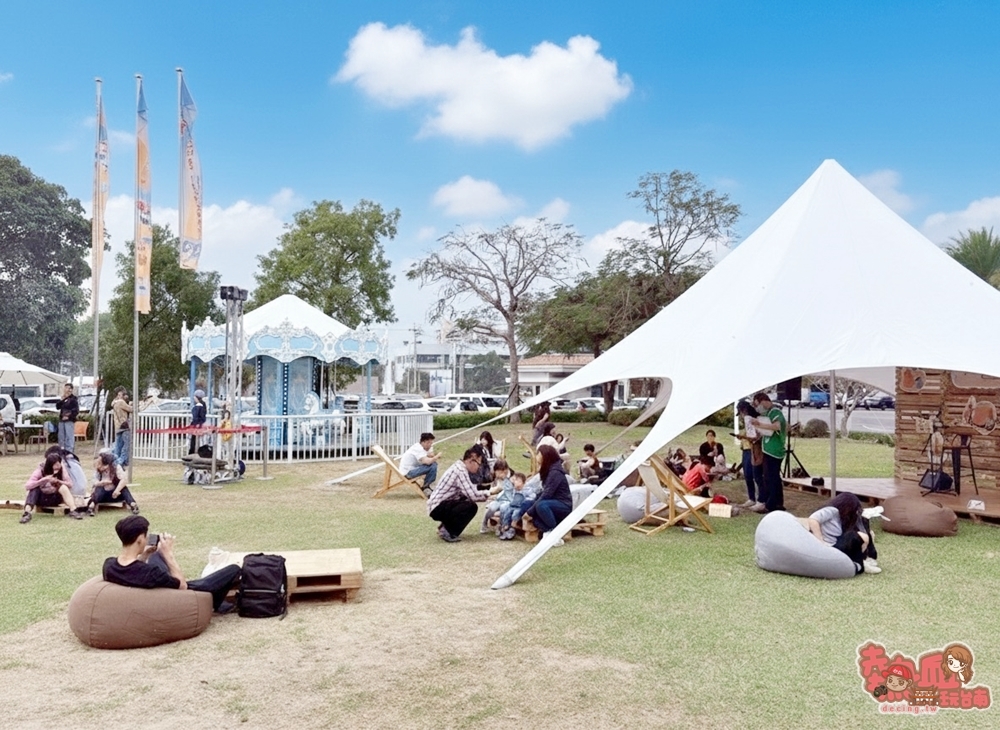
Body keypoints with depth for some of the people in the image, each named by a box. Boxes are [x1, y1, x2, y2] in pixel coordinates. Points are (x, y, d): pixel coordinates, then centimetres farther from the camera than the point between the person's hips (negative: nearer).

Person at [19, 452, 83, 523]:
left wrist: (58, 481, -28)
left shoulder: (61, 471, -11)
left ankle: (73, 511, -33)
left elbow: (70, 484, -11)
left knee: (63, 487, -27)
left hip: (54, 499, 1)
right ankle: (27, 513, -43)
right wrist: (44, 480, -38)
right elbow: (27, 486, -28)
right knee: (35, 488, -31)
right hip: (40, 499, -1)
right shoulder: (40, 471, -19)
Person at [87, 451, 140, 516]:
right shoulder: (97, 471, 0)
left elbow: (123, 480, -22)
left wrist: (117, 490, -38)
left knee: (124, 488, -29)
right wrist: (102, 482, -34)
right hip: (103, 495, 1)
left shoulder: (116, 467, -9)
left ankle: (132, 504, -46)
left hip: (115, 494, -1)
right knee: (99, 488, -30)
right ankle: (92, 505, -53)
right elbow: (95, 483, -12)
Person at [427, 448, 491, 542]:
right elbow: (473, 495, -24)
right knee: (471, 507, -22)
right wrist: (488, 493, -8)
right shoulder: (461, 471, -20)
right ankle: (448, 532, -10)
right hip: (438, 508, -10)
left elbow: (470, 492, 17)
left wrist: (486, 495, 5)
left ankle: (445, 527, 14)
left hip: (437, 505, 10)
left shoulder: (459, 467, 11)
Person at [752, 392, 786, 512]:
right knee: (775, 478, 15)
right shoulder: (772, 412, 16)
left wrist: (760, 425, -29)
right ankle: (778, 504, 21)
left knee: (770, 479, -7)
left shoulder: (774, 411, -14)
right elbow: (786, 427, 27)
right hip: (776, 450, 10)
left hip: (772, 451, -10)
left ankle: (770, 506, -4)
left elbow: (777, 426, -32)